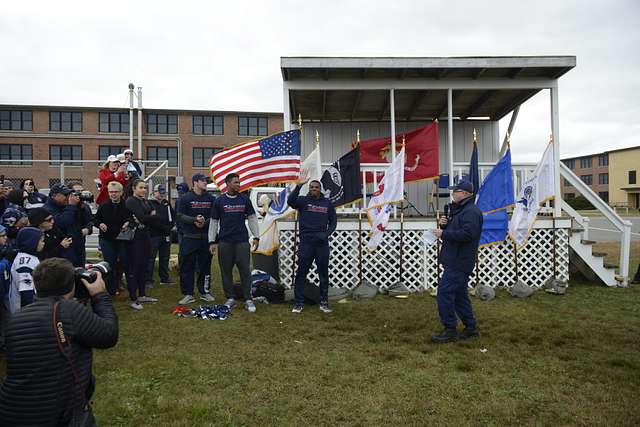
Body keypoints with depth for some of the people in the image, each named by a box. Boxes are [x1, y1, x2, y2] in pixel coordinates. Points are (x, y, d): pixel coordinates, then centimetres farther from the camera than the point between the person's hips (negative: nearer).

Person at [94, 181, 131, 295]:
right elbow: (95, 219, 12)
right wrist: (100, 224, -8)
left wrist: (128, 223, -19)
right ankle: (111, 289, 15)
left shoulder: (126, 206, -3)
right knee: (110, 264, 4)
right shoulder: (103, 206, 3)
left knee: (125, 263, 1)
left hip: (122, 239, -1)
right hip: (107, 239, 1)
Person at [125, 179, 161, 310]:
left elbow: (159, 220, 3)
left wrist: (145, 219, -11)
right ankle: (133, 300, 1)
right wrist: (152, 217, -4)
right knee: (134, 268, -4)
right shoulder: (130, 201, -8)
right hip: (134, 238, -7)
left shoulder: (146, 202, 14)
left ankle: (141, 295, 24)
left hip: (145, 237, 8)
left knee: (143, 267, 13)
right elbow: (142, 217, -22)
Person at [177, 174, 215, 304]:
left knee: (205, 266, 9)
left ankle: (205, 292, 20)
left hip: (206, 237, 3)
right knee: (187, 266, -1)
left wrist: (205, 222, -12)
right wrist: (195, 220, -18)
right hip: (189, 238, -2)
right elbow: (180, 216, -5)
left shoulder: (211, 198, 10)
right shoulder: (185, 198, 2)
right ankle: (188, 294, 7)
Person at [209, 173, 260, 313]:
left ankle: (248, 299, 4)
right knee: (226, 271, 5)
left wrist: (256, 237, 2)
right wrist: (212, 241, 1)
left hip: (242, 241, 0)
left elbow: (252, 218, 10)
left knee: (245, 270, -2)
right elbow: (214, 222, 7)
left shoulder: (245, 199, 7)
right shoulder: (219, 201, 4)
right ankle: (230, 298, 17)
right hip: (224, 242, 0)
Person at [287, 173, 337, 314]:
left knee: (324, 273, 8)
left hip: (322, 244, 2)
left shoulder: (327, 203, 9)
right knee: (301, 273, 1)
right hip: (305, 243, -2)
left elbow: (333, 221, 13)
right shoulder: (303, 200, 1)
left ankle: (324, 302, 19)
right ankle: (298, 303, 10)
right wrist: (299, 185, -31)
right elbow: (290, 201, -20)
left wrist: (327, 233, -5)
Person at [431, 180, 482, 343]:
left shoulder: (471, 212, -15)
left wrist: (444, 234, -21)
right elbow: (453, 231, 24)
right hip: (455, 260, 11)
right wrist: (443, 224, 3)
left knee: (445, 292, -11)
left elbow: (467, 234, -28)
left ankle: (450, 330, -3)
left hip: (460, 261, -11)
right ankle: (470, 328, 24)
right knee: (459, 294, 15)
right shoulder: (458, 210, 19)